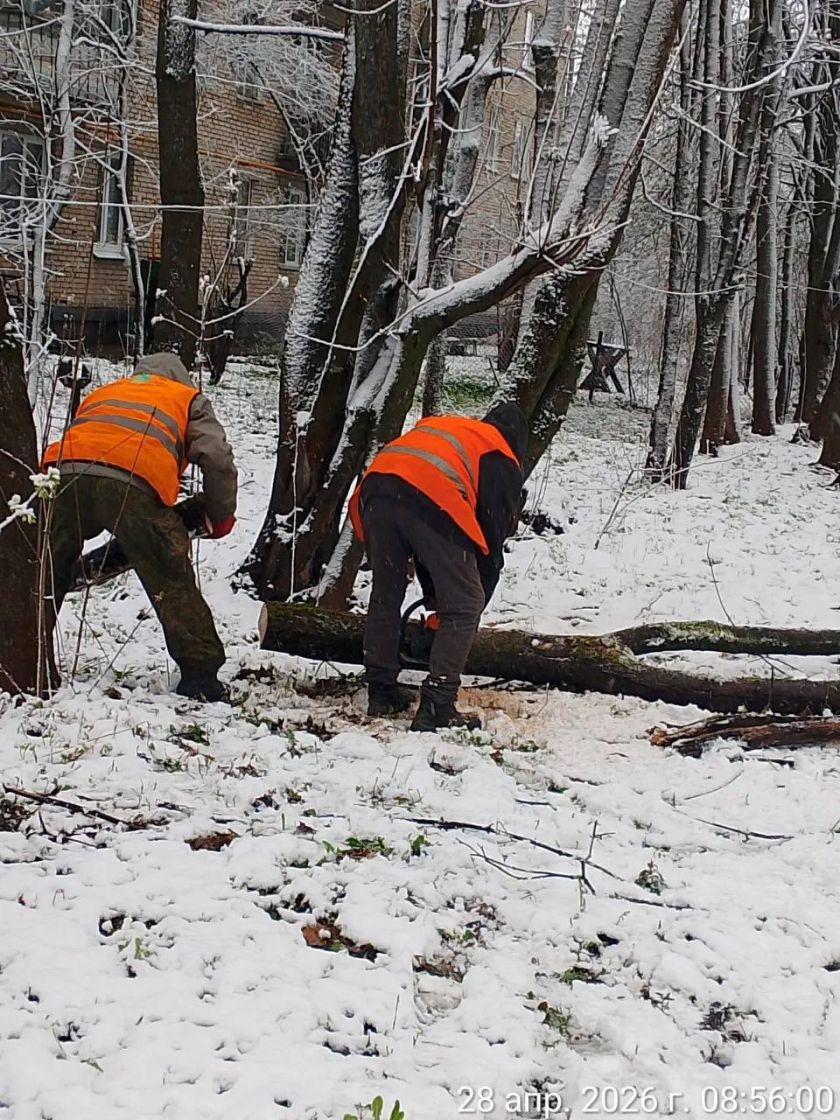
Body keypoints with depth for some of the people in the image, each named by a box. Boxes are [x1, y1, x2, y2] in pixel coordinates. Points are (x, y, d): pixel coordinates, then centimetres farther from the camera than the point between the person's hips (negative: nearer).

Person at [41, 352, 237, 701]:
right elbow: (217, 457, 12)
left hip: (68, 474, 4)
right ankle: (200, 674, 4)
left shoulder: (102, 392, 41)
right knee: (172, 583, 5)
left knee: (48, 571, 21)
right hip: (133, 486, -4)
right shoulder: (187, 398, 28)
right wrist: (221, 515, 24)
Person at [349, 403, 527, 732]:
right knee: (464, 606, 4)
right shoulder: (501, 460, 25)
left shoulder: (435, 425, 41)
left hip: (376, 485, 6)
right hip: (433, 499, -6)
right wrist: (478, 600, 31)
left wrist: (432, 592, 40)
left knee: (386, 595, 21)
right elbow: (494, 535, 20)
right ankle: (436, 707, -1)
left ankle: (381, 692, 26)